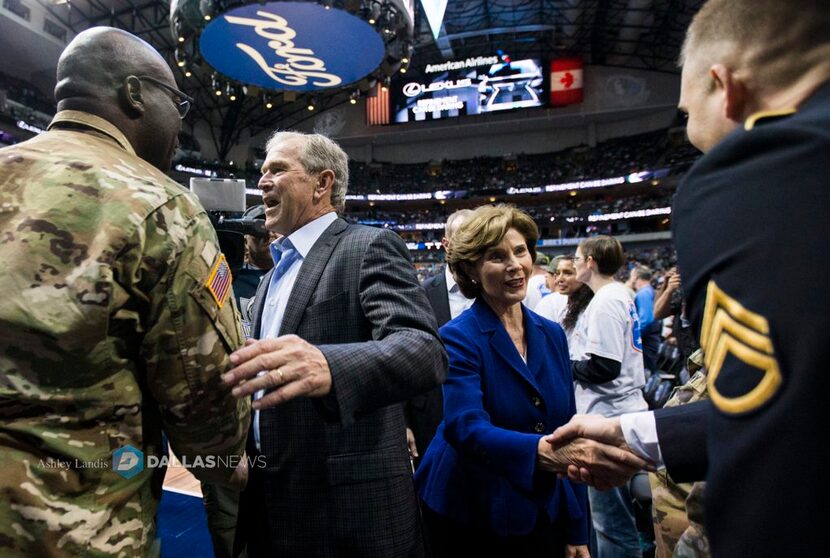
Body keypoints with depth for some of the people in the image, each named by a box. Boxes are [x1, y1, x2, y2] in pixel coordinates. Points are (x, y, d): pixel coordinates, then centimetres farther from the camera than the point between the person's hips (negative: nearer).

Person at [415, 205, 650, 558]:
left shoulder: (552, 335, 1)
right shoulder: (458, 338, -15)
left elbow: (566, 430, 5)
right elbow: (466, 427, -27)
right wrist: (537, 451, -45)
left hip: (545, 513, 4)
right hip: (472, 518, -4)